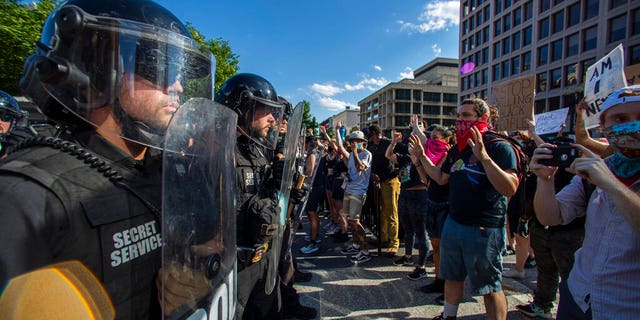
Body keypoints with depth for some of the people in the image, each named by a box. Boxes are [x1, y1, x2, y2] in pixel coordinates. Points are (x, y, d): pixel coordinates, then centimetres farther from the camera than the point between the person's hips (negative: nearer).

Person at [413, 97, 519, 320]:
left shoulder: (499, 147, -13)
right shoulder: (457, 149, 9)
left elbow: (510, 188, -26)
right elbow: (441, 178, 16)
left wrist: (484, 157, -36)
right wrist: (422, 157, 8)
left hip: (484, 229, -7)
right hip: (453, 224, 7)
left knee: (490, 287, 9)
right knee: (452, 277, 21)